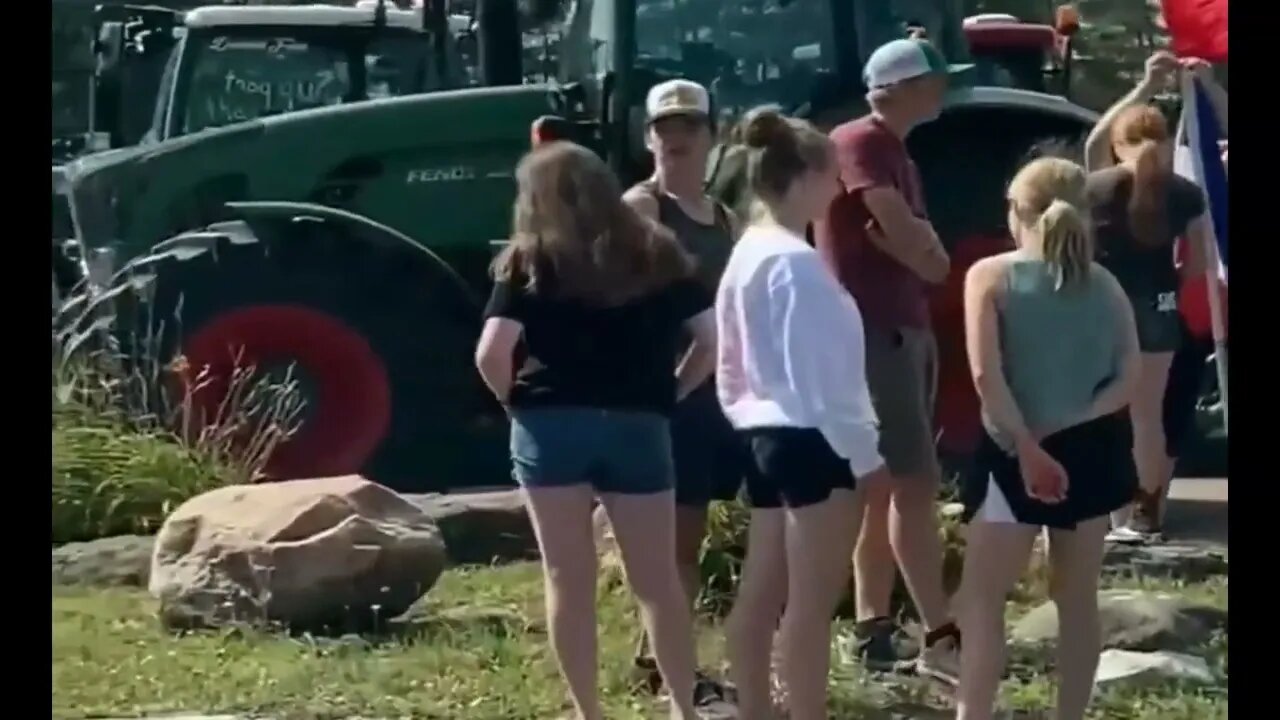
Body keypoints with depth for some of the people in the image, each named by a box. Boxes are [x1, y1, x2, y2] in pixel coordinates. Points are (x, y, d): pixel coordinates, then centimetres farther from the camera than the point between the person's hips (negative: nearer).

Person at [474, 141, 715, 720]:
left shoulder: (529, 260, 1)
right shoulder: (657, 253, 10)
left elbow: (492, 352, -11)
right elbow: (713, 337, 4)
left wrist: (515, 399, 5)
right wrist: (671, 391, 12)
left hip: (552, 426, -2)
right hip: (638, 426, 2)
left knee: (568, 579, 6)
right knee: (657, 578, 10)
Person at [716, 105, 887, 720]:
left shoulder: (748, 254, 12)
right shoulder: (795, 261, -18)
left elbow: (733, 364, 17)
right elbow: (816, 371, -20)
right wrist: (864, 451, -15)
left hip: (768, 435, 10)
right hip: (811, 439, -10)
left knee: (762, 594, 12)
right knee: (811, 603, -6)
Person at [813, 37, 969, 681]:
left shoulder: (898, 156, 19)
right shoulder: (858, 143, -10)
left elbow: (933, 260, 12)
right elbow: (907, 240, -19)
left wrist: (912, 241, -8)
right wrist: (914, 243, 2)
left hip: (905, 331, 10)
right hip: (871, 333, -10)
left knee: (883, 487, 10)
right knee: (915, 483, -13)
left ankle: (873, 631, 14)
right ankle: (941, 638, -15)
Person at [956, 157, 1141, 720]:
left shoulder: (991, 275, -6)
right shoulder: (1104, 284, 5)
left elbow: (986, 374, -16)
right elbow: (1130, 376, -4)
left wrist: (1026, 445, -14)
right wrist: (1069, 423, -7)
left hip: (1017, 455, -4)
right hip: (1089, 450, 4)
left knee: (982, 596, 3)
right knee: (1078, 596, 14)